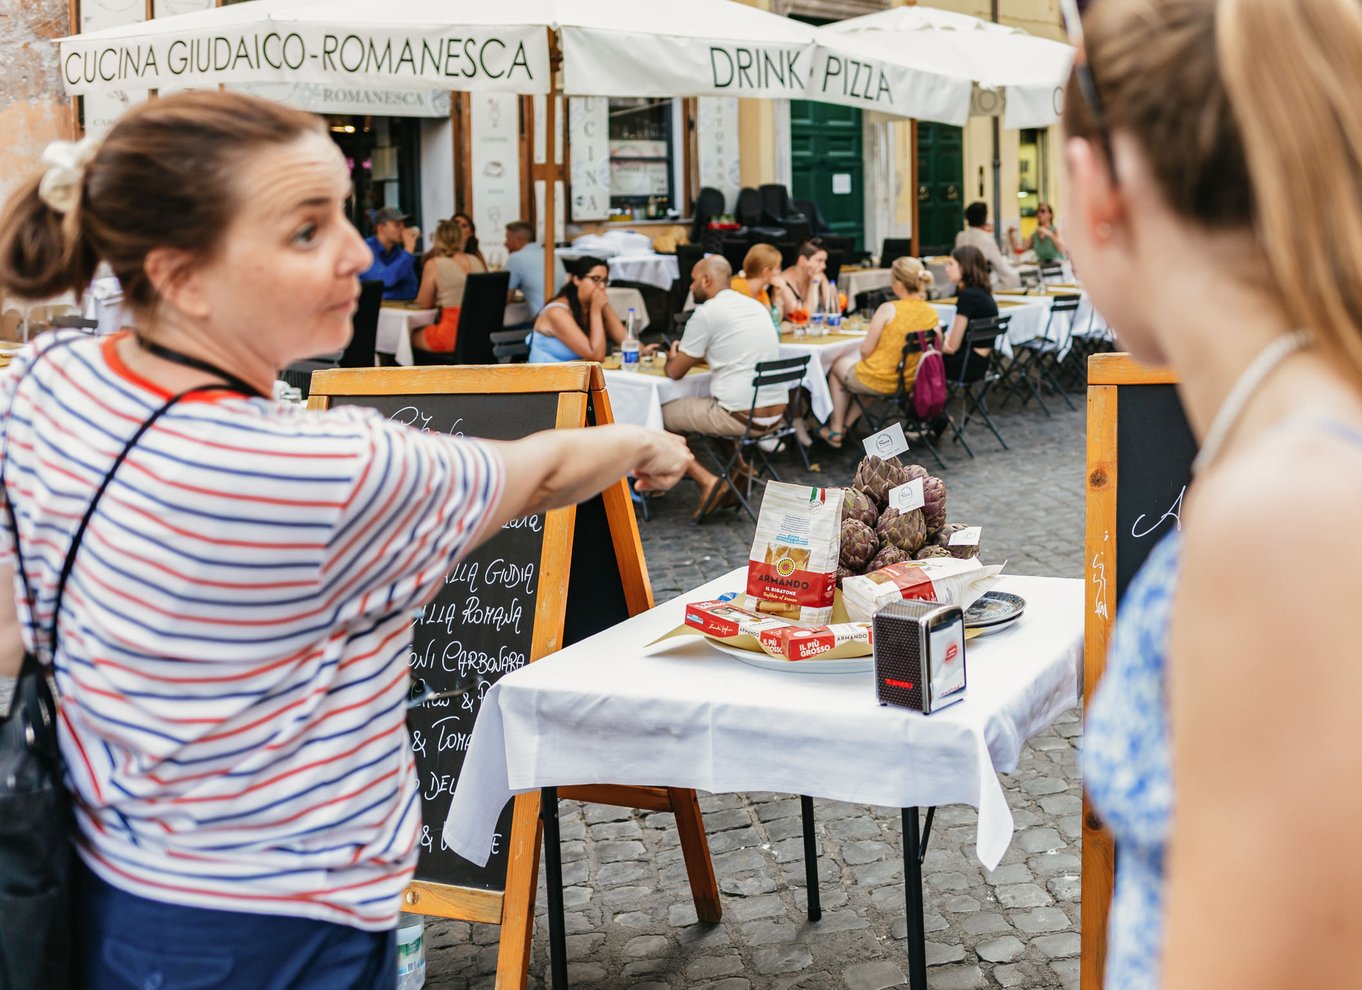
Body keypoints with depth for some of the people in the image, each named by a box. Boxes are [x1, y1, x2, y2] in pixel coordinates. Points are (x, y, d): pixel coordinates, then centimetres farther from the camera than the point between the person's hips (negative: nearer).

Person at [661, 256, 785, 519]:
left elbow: (674, 372, -1)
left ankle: (707, 481, -4)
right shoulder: (755, 305, 15)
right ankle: (740, 467, 18)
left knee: (662, 415, 7)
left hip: (742, 417, -8)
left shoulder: (707, 312, -8)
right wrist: (688, 355, 31)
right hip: (777, 412, 8)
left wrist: (673, 357, 22)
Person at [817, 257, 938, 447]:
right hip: (910, 381, 6)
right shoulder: (931, 313, -7)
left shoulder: (889, 309, -23)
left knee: (838, 365, 28)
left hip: (879, 381, -6)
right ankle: (847, 425, 41)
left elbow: (865, 350, -18)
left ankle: (835, 430, 35)